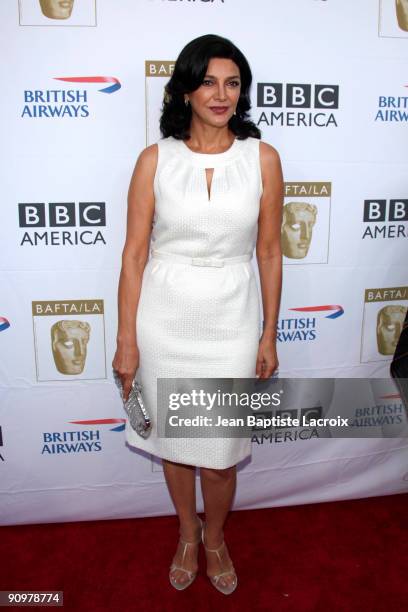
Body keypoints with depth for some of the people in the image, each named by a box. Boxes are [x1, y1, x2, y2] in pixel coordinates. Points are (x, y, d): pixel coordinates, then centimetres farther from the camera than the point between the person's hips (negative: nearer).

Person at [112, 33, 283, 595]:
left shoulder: (262, 158, -3)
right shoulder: (155, 160, -5)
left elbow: (269, 252, 1)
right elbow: (134, 253, -3)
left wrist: (269, 335, 3)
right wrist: (126, 339, -4)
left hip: (230, 322, 0)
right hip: (164, 319, 1)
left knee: (220, 449, 10)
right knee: (173, 439, 17)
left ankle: (215, 538, 42)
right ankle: (188, 534, 46)